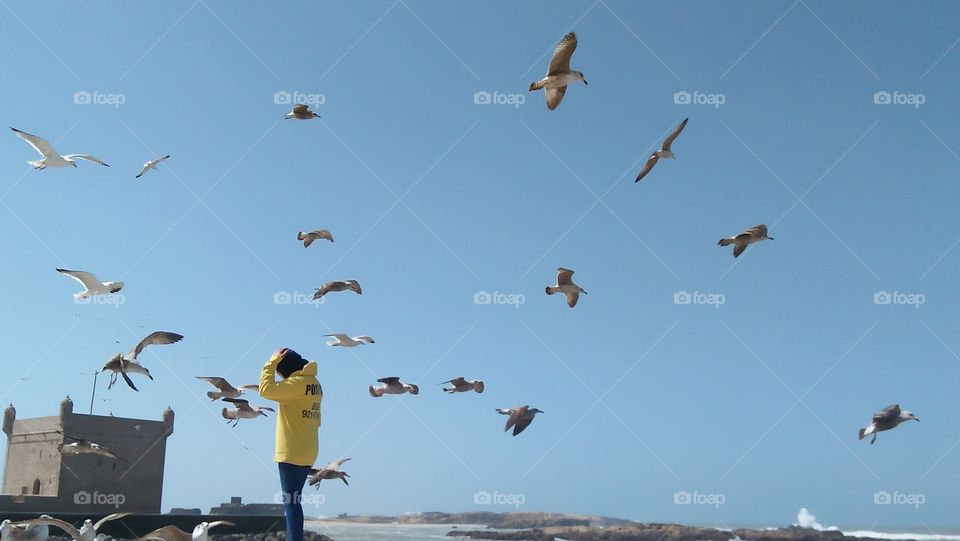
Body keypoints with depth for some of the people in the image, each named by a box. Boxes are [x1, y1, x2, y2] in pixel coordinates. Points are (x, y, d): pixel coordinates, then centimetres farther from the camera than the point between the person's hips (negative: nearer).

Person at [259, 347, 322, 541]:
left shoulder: (297, 382, -15)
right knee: (293, 500, 14)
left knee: (290, 501, -9)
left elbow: (266, 390, -21)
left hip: (292, 452, -9)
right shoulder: (314, 383, 14)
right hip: (306, 452, 9)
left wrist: (272, 363, -12)